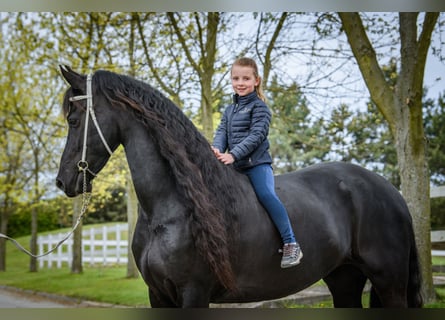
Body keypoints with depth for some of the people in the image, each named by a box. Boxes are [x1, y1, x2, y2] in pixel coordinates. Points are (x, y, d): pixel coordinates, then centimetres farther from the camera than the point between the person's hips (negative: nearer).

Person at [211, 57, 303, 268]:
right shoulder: (229, 110, 20)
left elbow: (256, 135, -14)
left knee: (266, 195, -25)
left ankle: (291, 244, -25)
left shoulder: (259, 107, -3)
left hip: (257, 162, -8)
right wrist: (217, 149, -15)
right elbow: (222, 132, 8)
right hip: (235, 166, 8)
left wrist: (233, 155, -23)